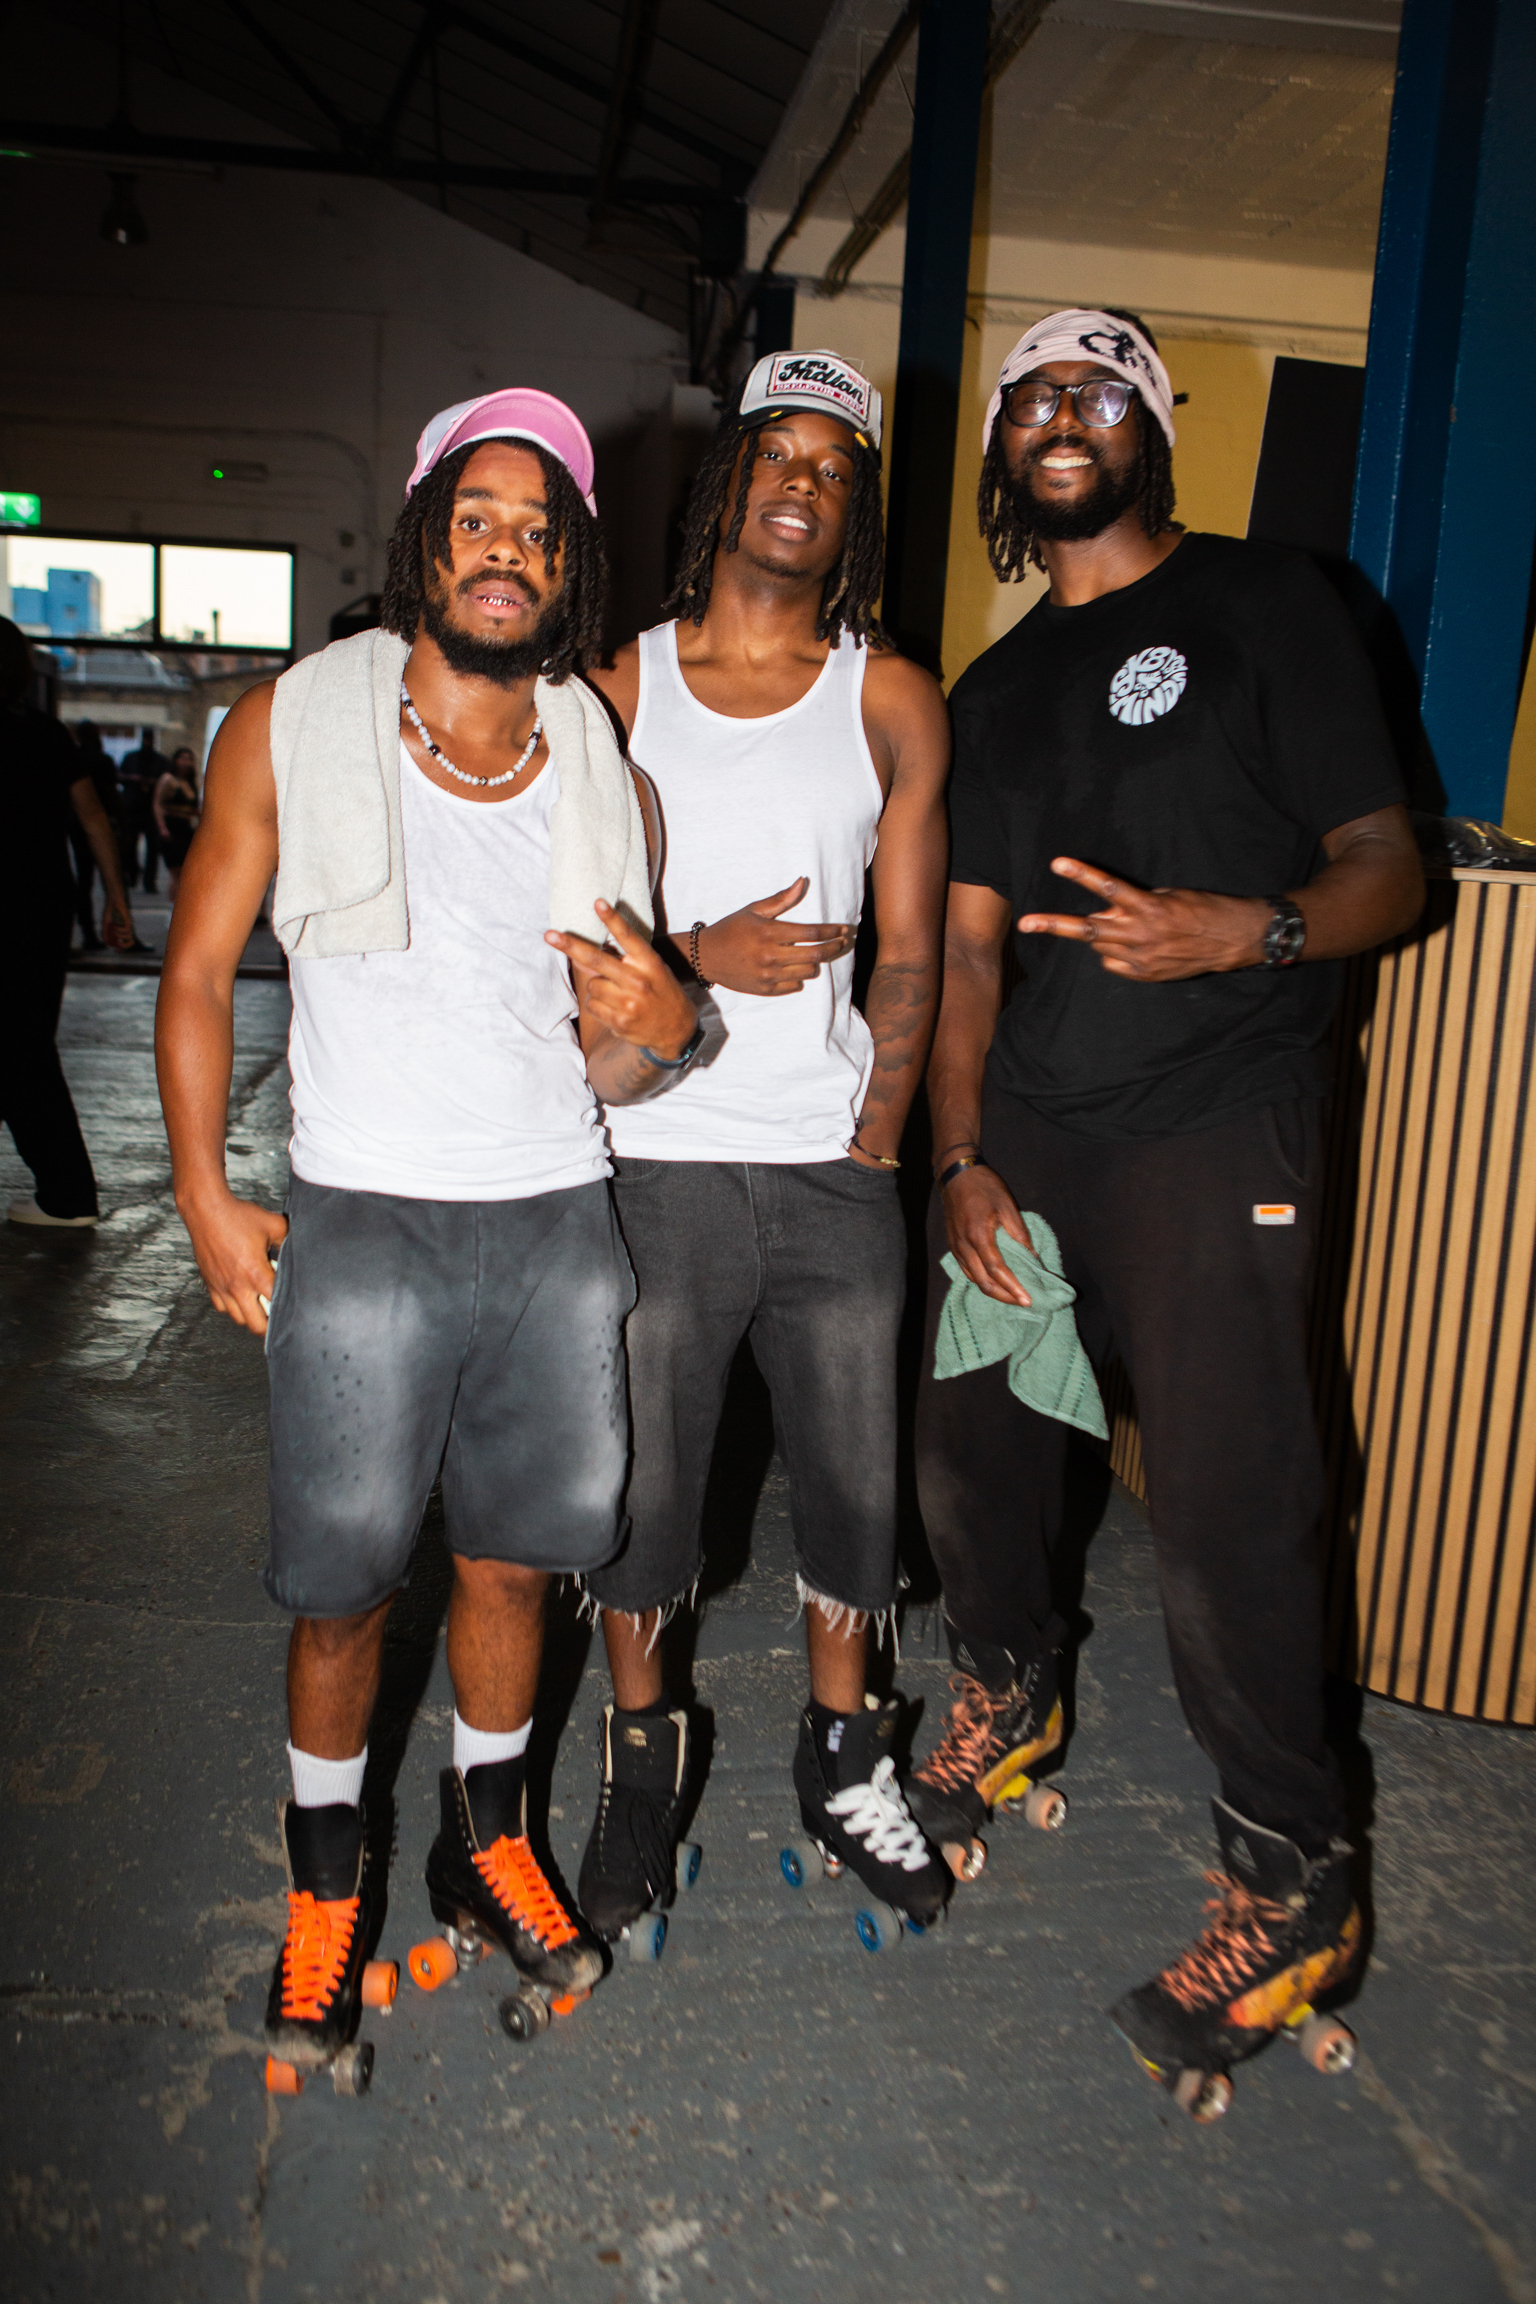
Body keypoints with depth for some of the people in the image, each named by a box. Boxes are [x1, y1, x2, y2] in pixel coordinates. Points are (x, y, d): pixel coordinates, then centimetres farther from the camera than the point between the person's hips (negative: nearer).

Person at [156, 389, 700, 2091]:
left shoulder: (606, 772, 5)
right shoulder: (292, 728, -2)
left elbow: (608, 1066, 10)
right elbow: (199, 970, 3)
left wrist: (654, 1032, -13)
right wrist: (205, 1198, -4)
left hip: (558, 1225, 3)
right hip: (361, 1228, -2)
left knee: (515, 1557, 13)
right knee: (341, 1585, 5)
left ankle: (487, 1848, 38)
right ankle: (324, 1890, 31)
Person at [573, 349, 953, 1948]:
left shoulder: (893, 702, 6)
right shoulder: (621, 687, 6)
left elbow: (910, 958, 5)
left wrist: (871, 1147, -2)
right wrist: (704, 956, -13)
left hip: (835, 1173, 1)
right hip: (657, 1166, 0)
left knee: (853, 1477, 9)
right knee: (639, 1476, 9)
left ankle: (843, 1761, 32)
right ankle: (640, 1758, 32)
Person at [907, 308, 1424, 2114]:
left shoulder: (1263, 607, 2)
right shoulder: (993, 694, 18)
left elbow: (1387, 865, -3)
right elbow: (965, 947, 14)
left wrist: (1248, 930, -24)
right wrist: (959, 1160, 3)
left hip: (1214, 1131, -5)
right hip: (1024, 1130, 6)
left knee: (1223, 1516, -9)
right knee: (967, 1440, 9)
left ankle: (1292, 1887, 12)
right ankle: (1007, 1695, 38)